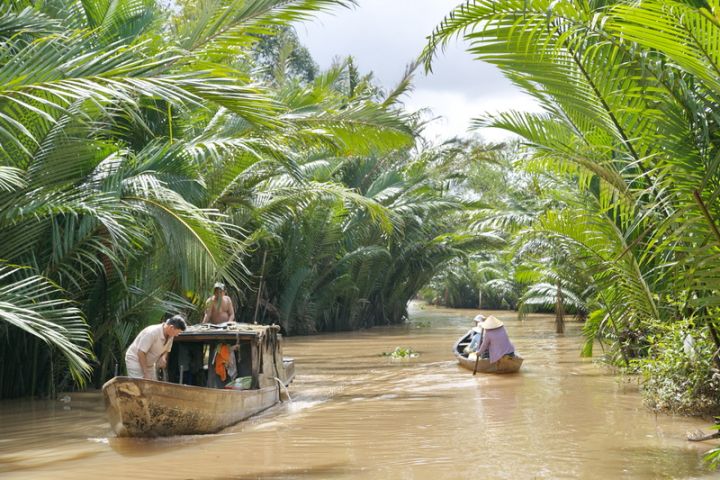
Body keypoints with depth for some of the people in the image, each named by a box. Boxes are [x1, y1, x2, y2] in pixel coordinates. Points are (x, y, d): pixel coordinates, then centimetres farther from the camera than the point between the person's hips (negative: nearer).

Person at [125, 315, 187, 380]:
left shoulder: (170, 336, -5)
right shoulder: (152, 332, -30)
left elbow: (166, 350, 11)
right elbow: (141, 353, -28)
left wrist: (163, 358, -14)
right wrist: (146, 374, -25)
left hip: (150, 364, 8)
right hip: (135, 361, -8)